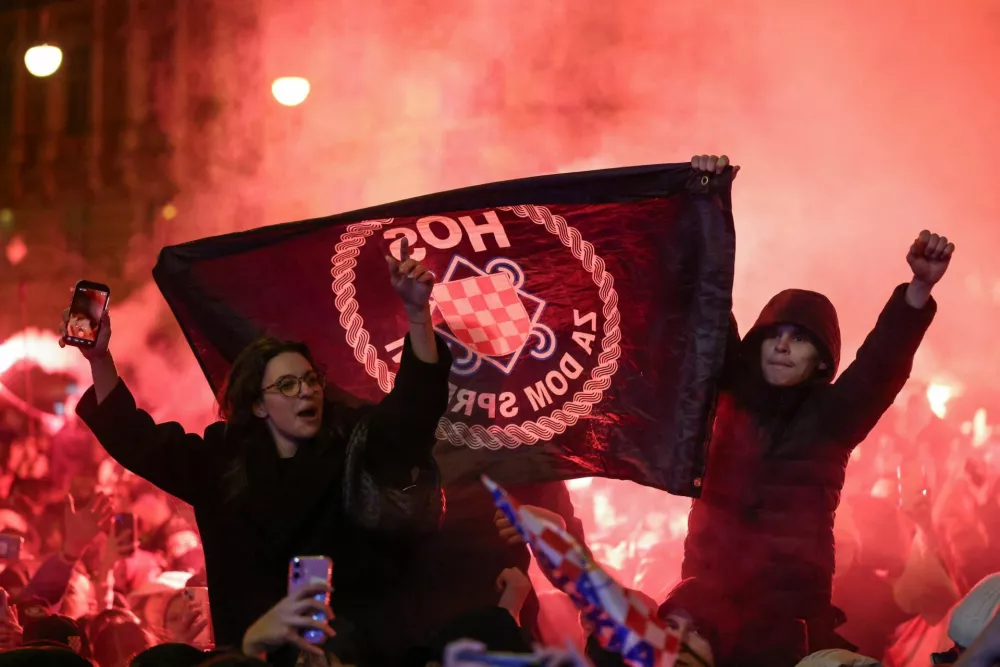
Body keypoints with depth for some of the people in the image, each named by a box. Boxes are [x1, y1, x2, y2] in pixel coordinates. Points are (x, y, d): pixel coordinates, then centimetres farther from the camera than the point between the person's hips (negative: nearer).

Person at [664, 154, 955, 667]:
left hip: (791, 608, -2)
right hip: (708, 598, 2)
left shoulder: (835, 414, 1)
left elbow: (885, 357, -14)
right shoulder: (733, 394, 6)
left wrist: (920, 287, -31)